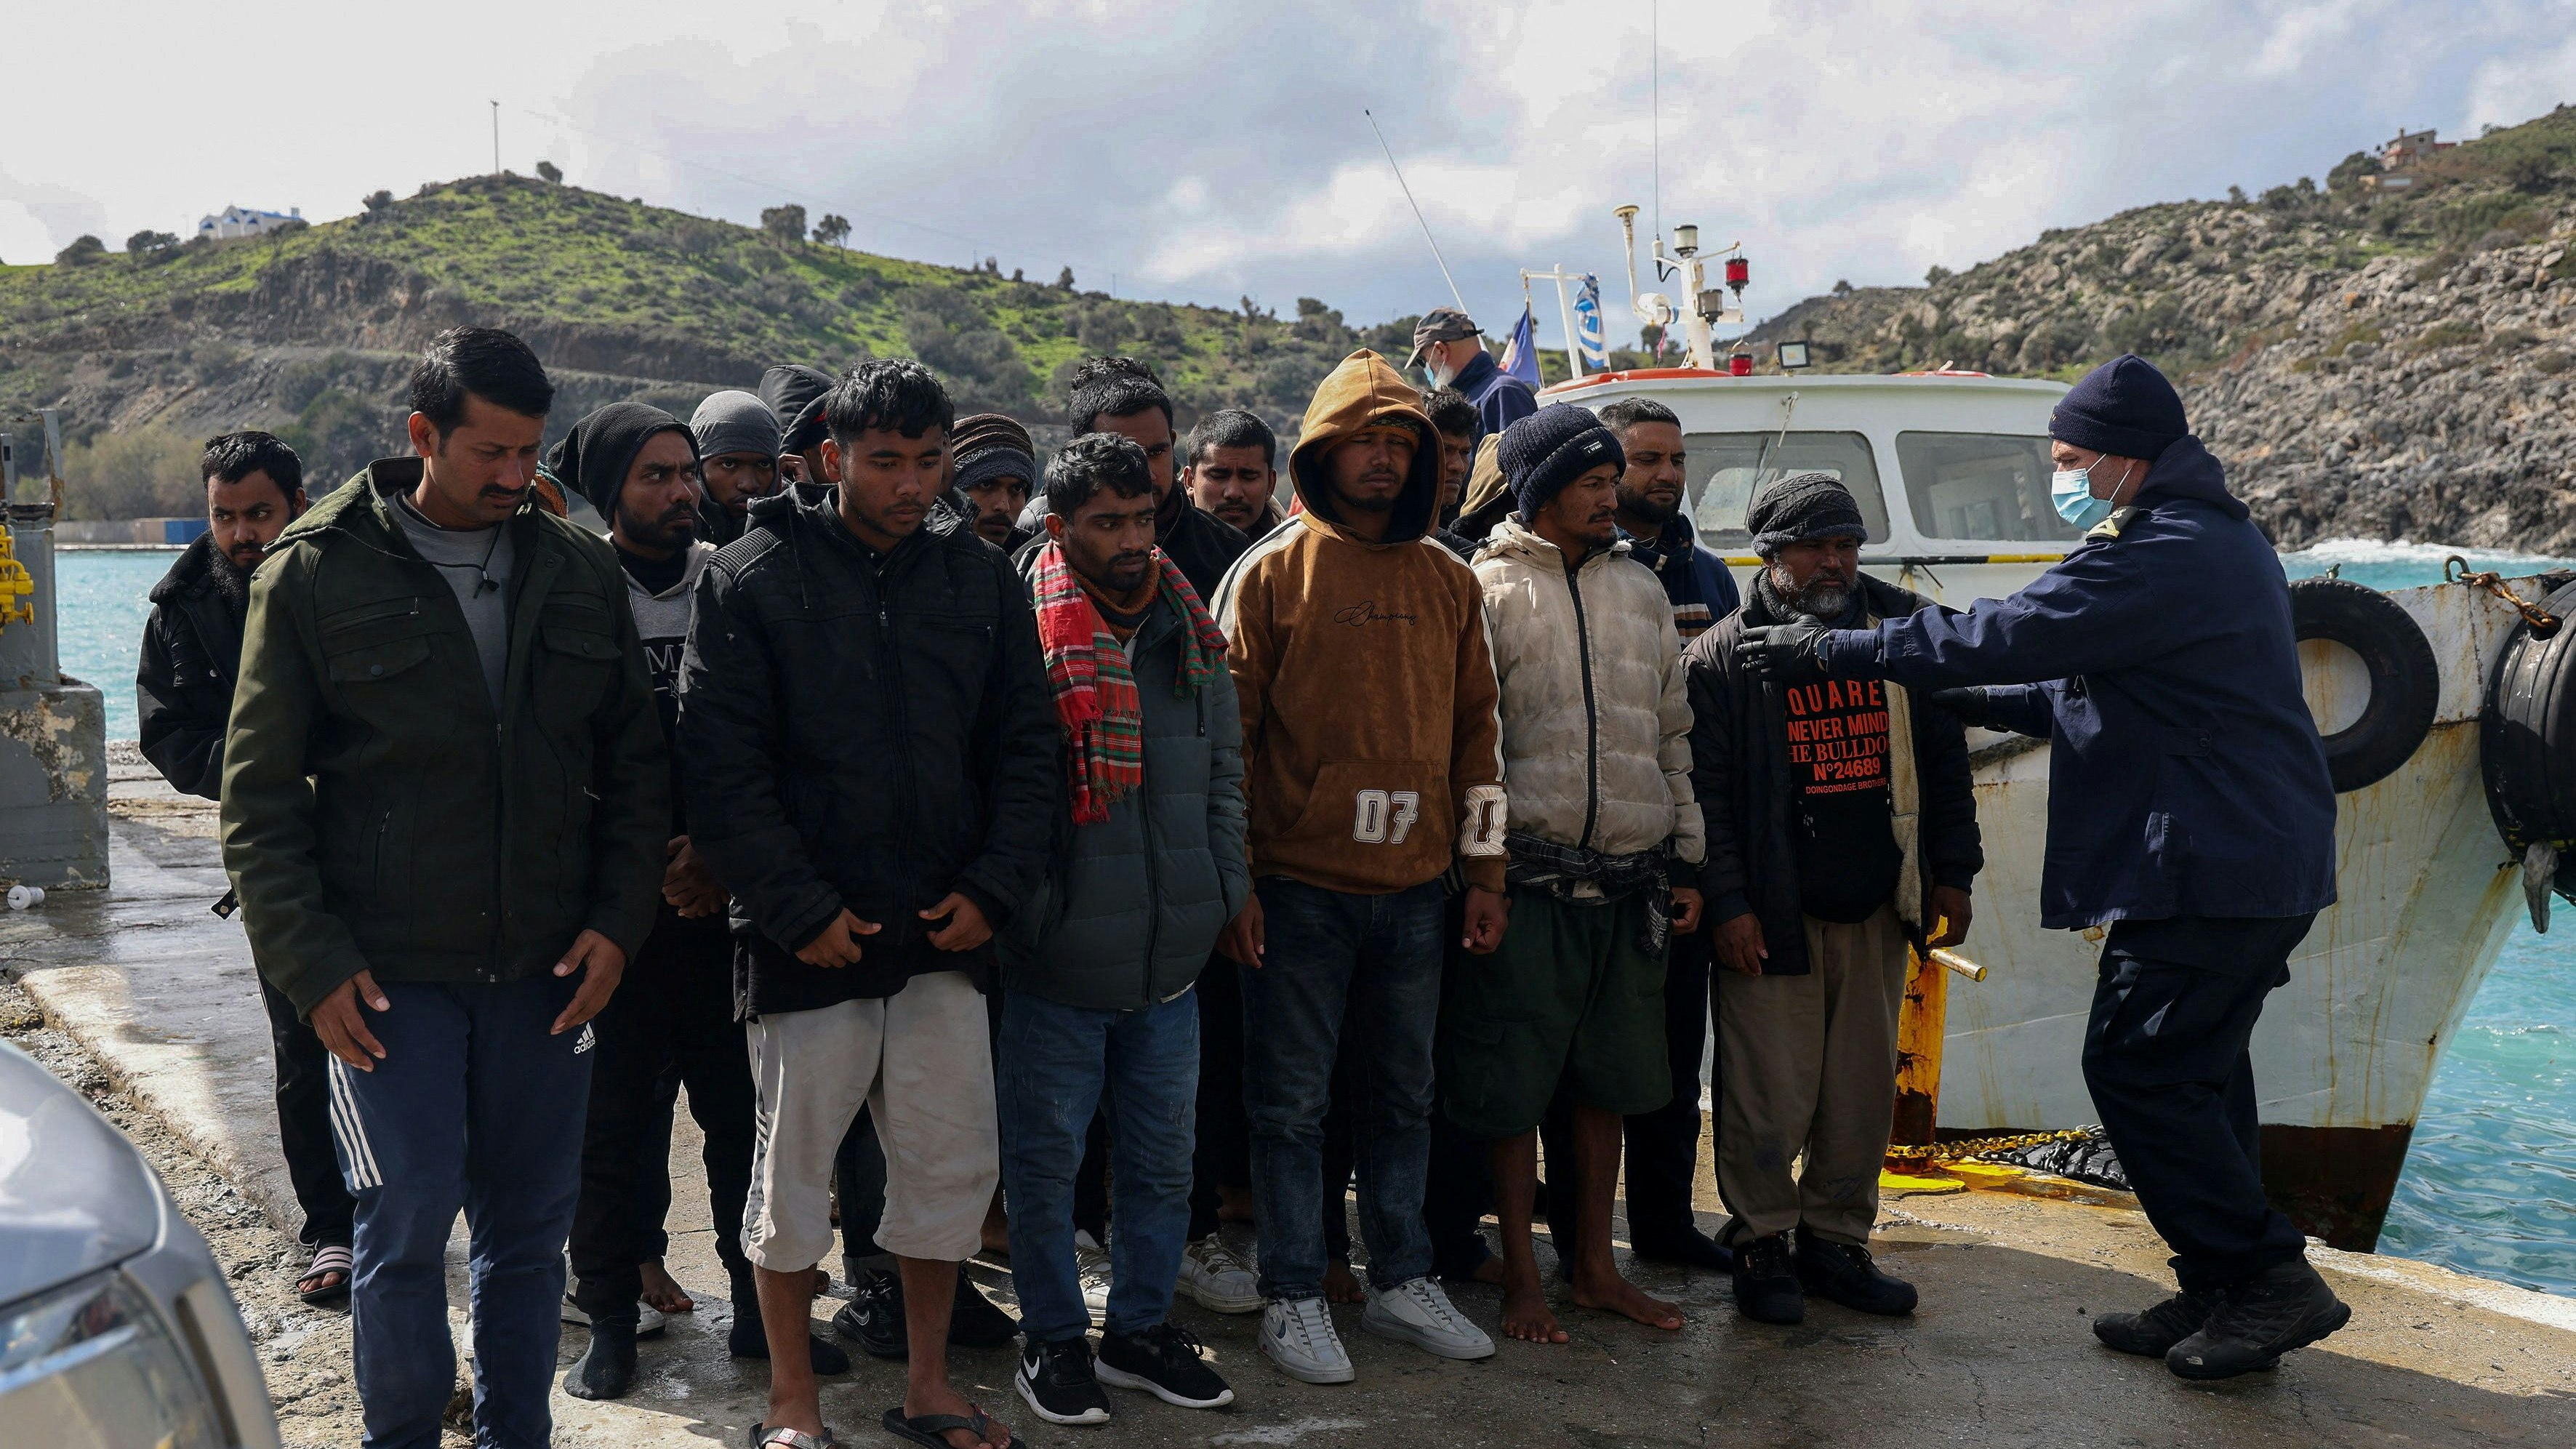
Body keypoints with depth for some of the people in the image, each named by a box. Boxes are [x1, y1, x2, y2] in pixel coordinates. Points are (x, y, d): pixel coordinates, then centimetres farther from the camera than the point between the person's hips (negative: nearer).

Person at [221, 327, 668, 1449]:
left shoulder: (579, 572, 6)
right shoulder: (315, 575, -2)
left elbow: (636, 765, 10)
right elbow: (260, 797, -1)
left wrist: (618, 921, 0)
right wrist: (312, 963, -8)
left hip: (547, 969, 3)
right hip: (389, 976, -3)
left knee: (530, 1227, 11)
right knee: (406, 1228, -1)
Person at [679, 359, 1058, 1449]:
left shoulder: (981, 579, 6)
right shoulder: (753, 579, -5)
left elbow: (1025, 746, 8)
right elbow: (720, 766, -9)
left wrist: (994, 887, -4)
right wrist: (799, 908, -14)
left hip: (944, 930, 4)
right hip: (807, 938, -3)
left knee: (953, 1164, 8)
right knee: (793, 1169, 8)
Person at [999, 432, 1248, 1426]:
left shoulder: (1191, 636, 8)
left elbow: (1224, 775, 15)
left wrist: (1225, 890, 9)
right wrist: (1021, 907, -10)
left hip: (1171, 962, 5)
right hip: (1055, 966, -5)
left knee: (1162, 1160, 15)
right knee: (1045, 1159, 7)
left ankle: (1142, 1326, 31)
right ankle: (1053, 1338, 24)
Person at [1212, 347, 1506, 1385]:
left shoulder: (1448, 583, 10)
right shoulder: (1270, 574, -2)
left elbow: (1476, 730, 13)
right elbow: (1227, 732, -4)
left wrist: (1485, 874, 9)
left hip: (1413, 888, 4)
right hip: (1299, 888, -4)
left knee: (1404, 1094, 13)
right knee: (1292, 1101, 3)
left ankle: (1402, 1282, 25)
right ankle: (1294, 1298, 14)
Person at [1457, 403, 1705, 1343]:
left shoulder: (1640, 590, 15)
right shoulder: (1489, 588, -1)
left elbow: (1675, 732, 18)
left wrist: (1686, 860, 14)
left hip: (1633, 881, 5)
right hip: (1531, 874, -5)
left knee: (1610, 1082, 13)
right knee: (1513, 1087, 1)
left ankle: (1595, 1265, 26)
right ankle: (1521, 1276, 15)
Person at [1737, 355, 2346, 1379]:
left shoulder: (2157, 558, -16)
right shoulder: (2218, 543, 18)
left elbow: (2008, 636, -20)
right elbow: (2094, 692, 24)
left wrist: (1836, 647, -13)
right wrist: (1978, 702, 19)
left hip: (2207, 868, -10)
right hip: (2261, 862, 10)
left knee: (2137, 1069, -6)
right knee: (2196, 1072, 14)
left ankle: (2267, 1279, 0)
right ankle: (2221, 1295, 20)